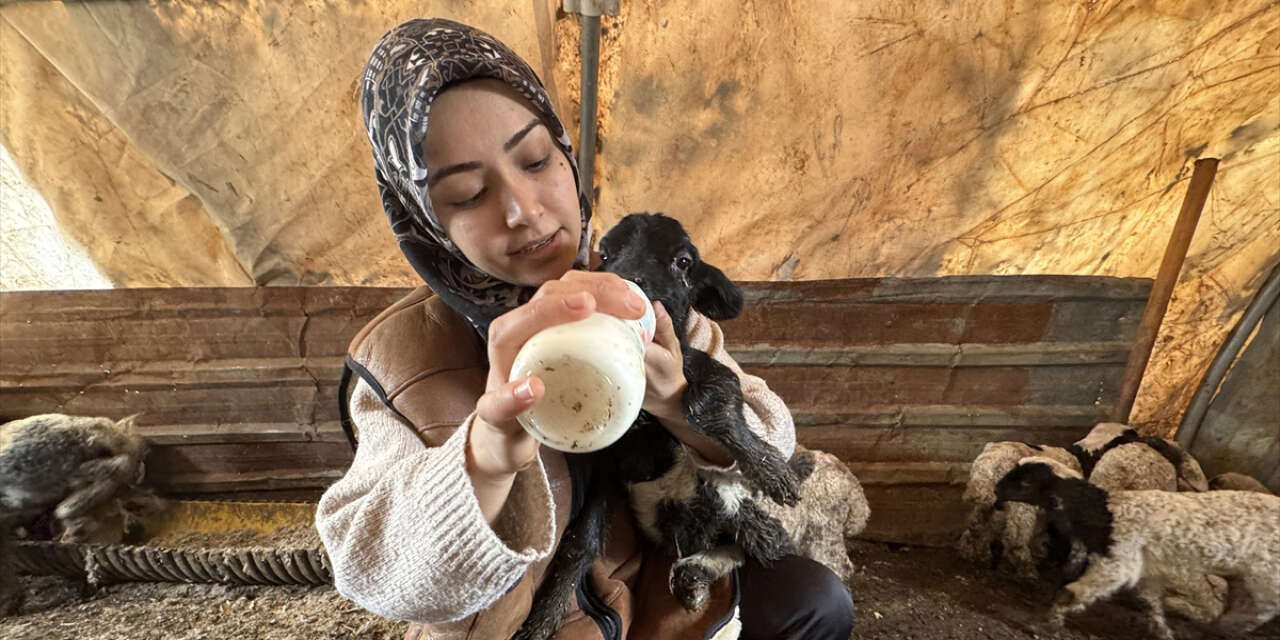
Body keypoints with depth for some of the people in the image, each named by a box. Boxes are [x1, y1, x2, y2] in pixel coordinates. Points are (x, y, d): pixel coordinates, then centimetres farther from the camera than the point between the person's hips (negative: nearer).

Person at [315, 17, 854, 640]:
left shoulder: (641, 292, -13)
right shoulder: (400, 358, -17)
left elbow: (771, 442, -12)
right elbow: (372, 569, -29)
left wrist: (673, 398, -34)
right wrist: (490, 452, -49)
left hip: (664, 581, 2)